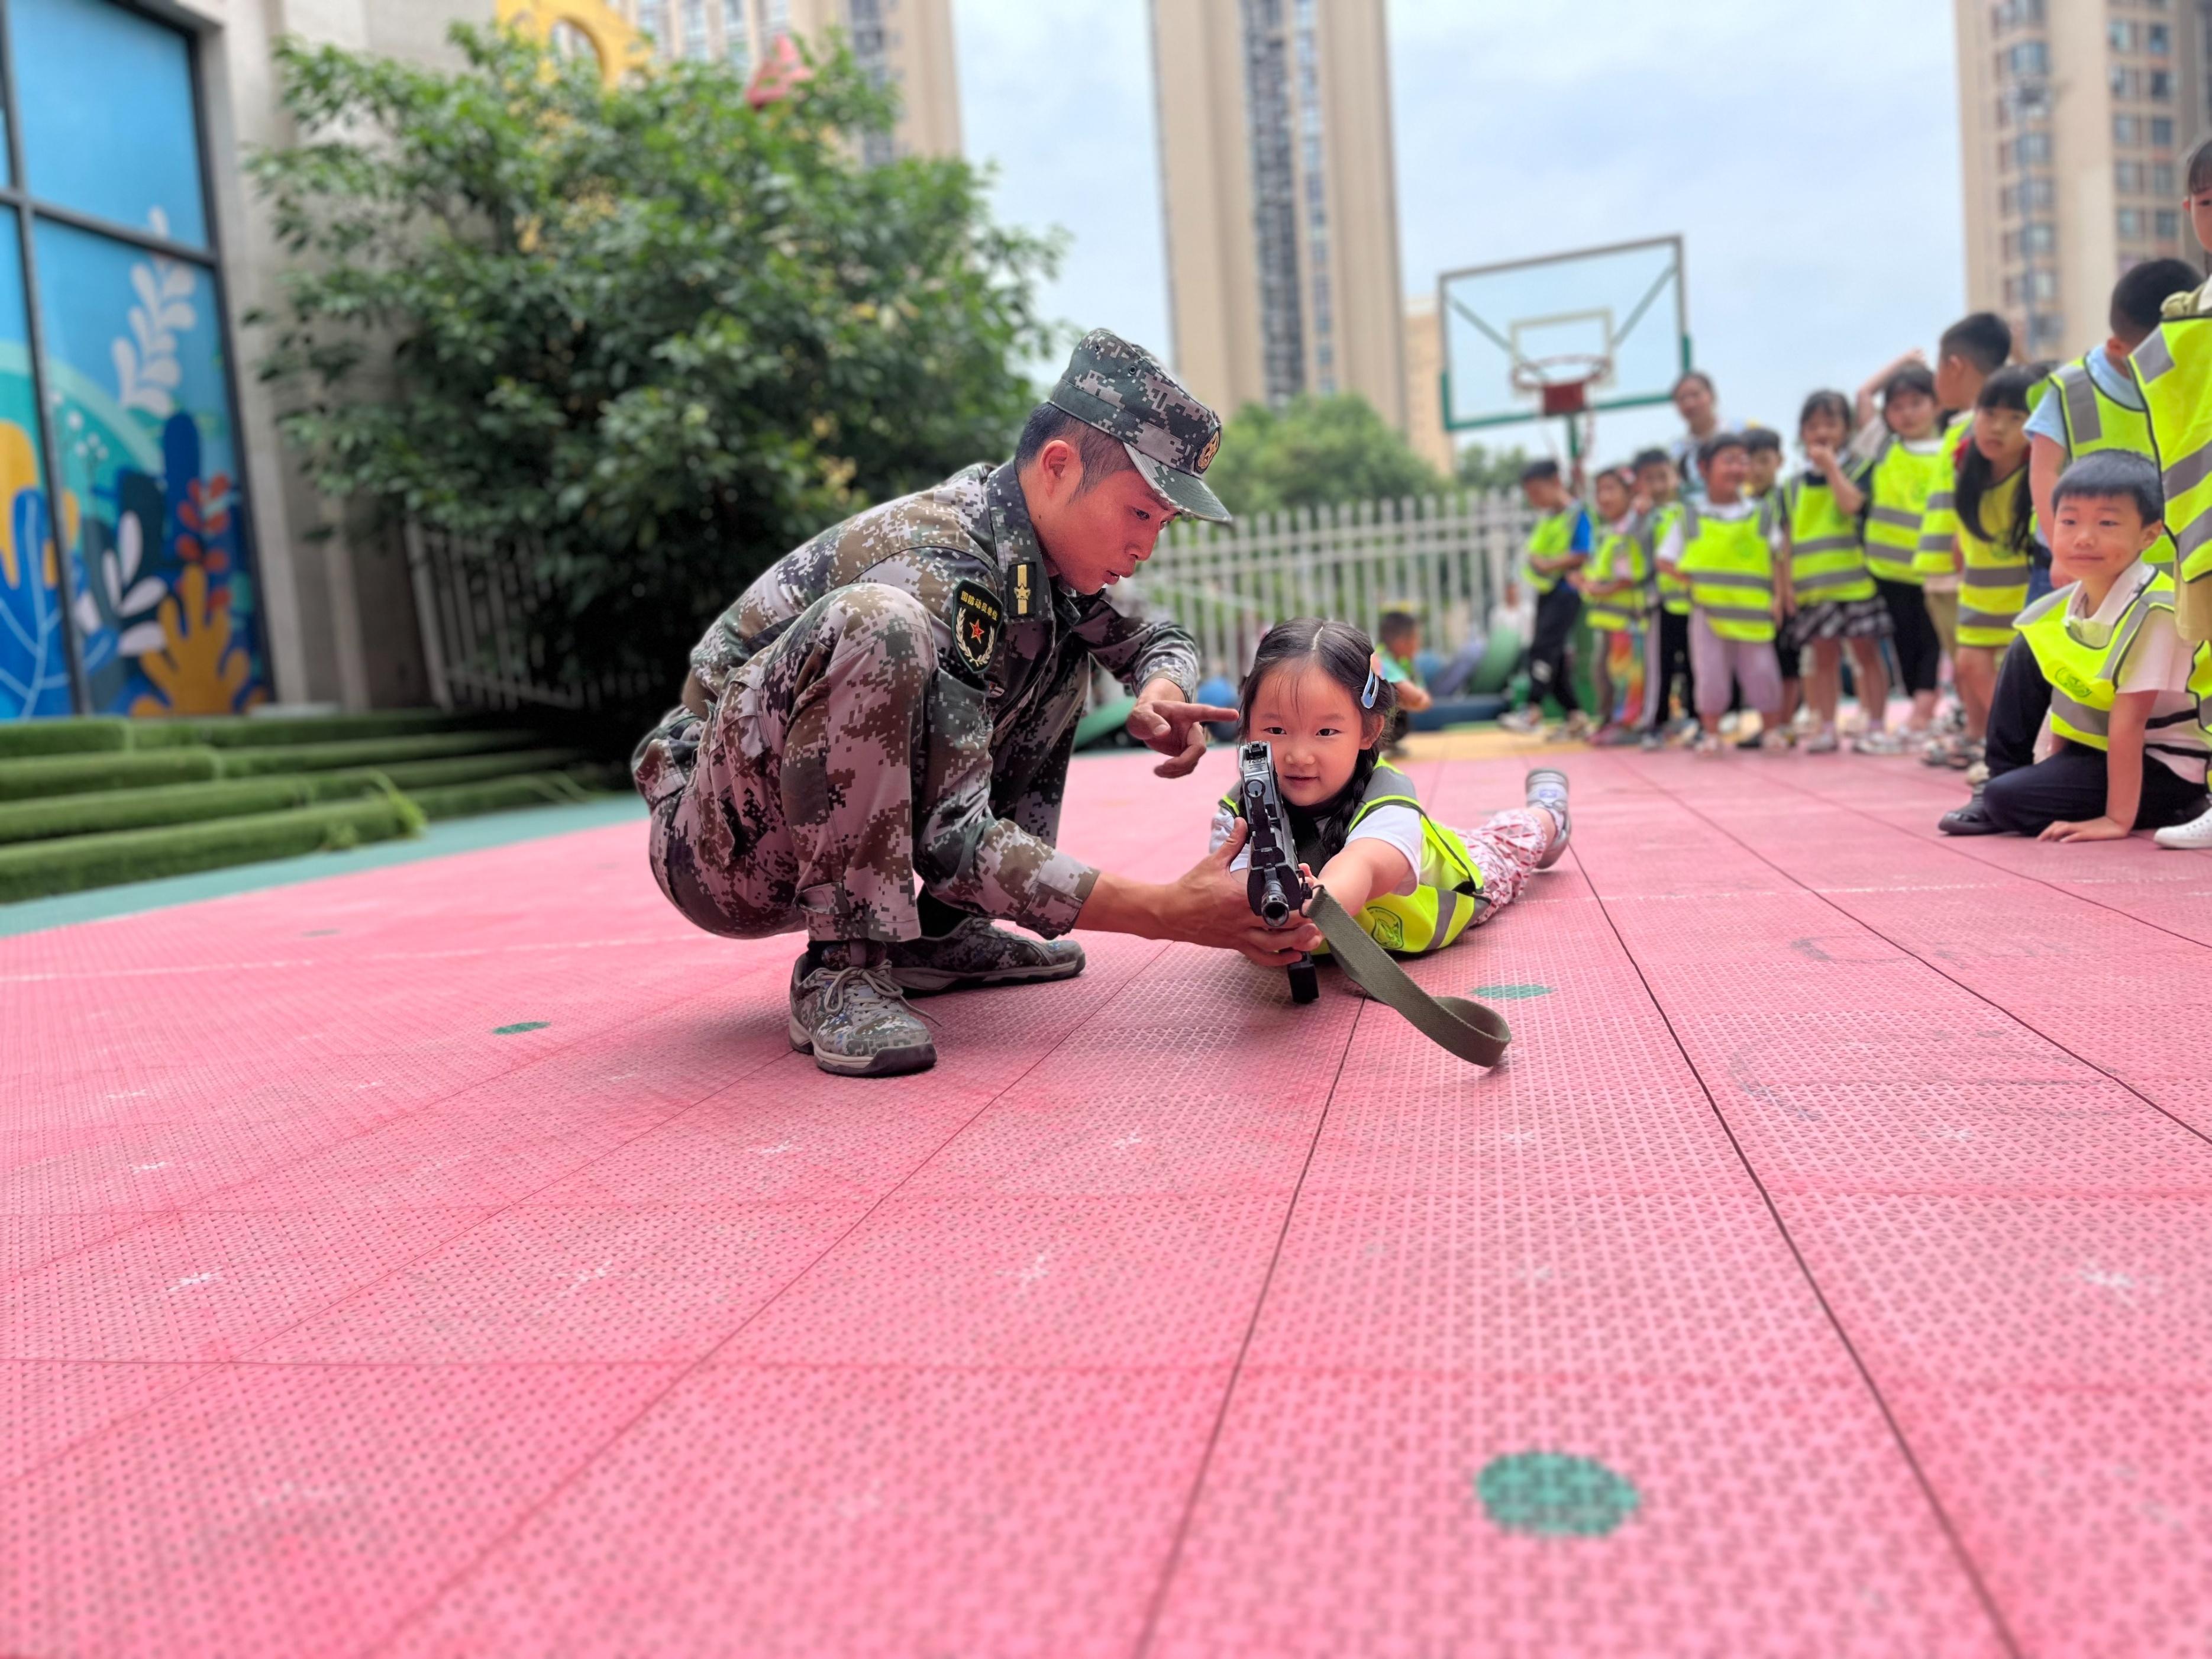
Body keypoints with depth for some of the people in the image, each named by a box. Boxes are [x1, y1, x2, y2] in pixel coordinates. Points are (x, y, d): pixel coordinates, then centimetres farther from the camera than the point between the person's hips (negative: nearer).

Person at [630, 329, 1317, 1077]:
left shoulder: (1038, 550, -1)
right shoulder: (938, 569, -26)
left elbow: (1155, 636, 17)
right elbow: (951, 836, -32)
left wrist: (1164, 688, -9)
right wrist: (1171, 912, -34)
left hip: (848, 836, 9)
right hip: (719, 848, -9)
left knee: (1060, 646, 8)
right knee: (875, 622, -34)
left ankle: (941, 932, 4)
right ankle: (842, 965, -24)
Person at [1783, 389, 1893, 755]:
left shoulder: (1858, 470, 1)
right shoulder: (1794, 487, 11)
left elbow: (1851, 503, -19)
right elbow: (1789, 540, 11)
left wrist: (1830, 464, -13)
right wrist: (1787, 584, 4)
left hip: (1856, 580, -3)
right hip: (1812, 587, 3)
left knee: (1867, 652, 2)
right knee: (1824, 656, 9)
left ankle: (1874, 726, 6)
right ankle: (1825, 728, 14)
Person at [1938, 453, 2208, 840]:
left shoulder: (2153, 610, -26)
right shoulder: (2063, 606, -5)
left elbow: (2128, 724, -28)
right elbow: (2065, 694, 5)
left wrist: (2118, 819, -26)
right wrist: (2053, 775, 5)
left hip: (2168, 766, -7)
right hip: (2097, 746, 7)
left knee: (2010, 798, -20)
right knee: (2025, 652, -2)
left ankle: (2170, 811, -3)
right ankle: (2000, 776, 5)